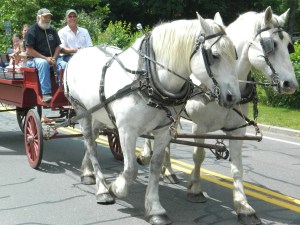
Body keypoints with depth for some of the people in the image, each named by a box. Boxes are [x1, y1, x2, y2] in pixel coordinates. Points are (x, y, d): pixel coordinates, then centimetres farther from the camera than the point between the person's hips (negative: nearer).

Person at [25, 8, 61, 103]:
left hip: (51, 59, 5)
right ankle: (46, 93, -43)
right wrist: (45, 58, -16)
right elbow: (29, 50, -8)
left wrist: (54, 58, -6)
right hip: (35, 59, -5)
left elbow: (58, 46, 15)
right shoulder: (32, 31, -1)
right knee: (43, 63, -39)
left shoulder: (52, 31, 17)